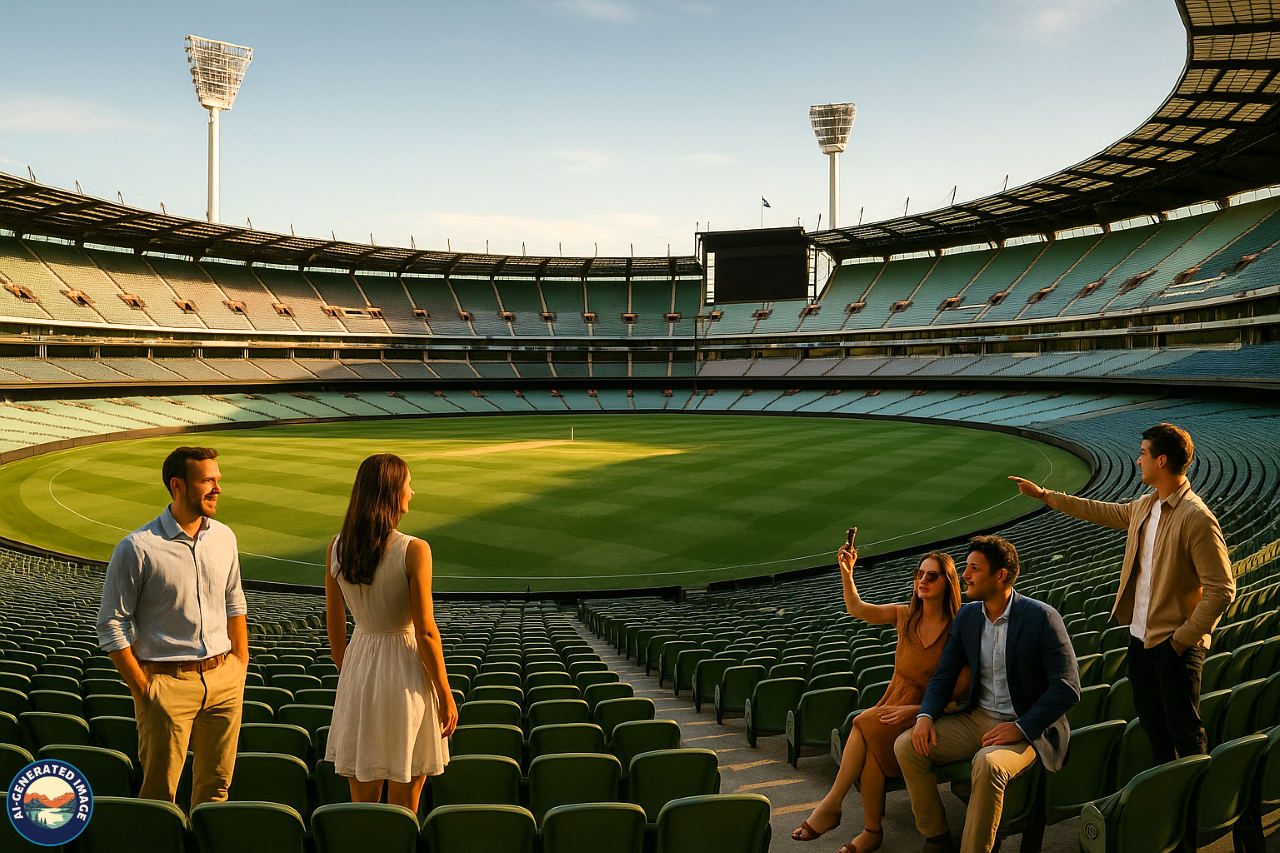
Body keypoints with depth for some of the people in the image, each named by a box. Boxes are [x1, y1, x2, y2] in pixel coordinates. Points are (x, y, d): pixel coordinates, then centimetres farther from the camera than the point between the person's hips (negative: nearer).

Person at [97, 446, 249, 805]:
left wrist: (241, 666, 11)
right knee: (160, 793, 3)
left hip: (224, 680, 5)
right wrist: (142, 689, -9)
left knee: (216, 783, 13)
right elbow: (110, 624, -7)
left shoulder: (224, 537, 6)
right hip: (168, 681, -5)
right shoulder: (137, 548, -11)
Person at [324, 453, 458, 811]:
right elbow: (425, 632, -16)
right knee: (403, 808, 8)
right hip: (405, 672, -5)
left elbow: (334, 625, 6)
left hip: (358, 667, 5)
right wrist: (446, 696, -6)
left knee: (362, 803, 15)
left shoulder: (337, 547, -1)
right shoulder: (414, 551, -17)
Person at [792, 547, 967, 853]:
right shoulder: (904, 616, 6)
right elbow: (857, 609, 12)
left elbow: (959, 694, -11)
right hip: (894, 704, 4)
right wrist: (846, 573, -3)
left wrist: (915, 709, -19)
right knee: (871, 747, -27)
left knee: (866, 726, -28)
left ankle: (831, 805, -15)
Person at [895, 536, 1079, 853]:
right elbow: (943, 676, 10)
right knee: (907, 745, -11)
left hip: (1028, 728, -6)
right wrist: (926, 715, -9)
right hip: (977, 719, 6)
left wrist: (1021, 728, -22)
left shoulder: (1042, 617, -14)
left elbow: (1068, 688, -15)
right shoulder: (967, 616, 5)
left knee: (988, 763, -37)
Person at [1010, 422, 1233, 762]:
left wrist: (1183, 639, -17)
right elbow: (1102, 512, 26)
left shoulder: (1198, 519, -19)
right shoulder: (1144, 506, 7)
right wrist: (1043, 495, 28)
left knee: (1185, 732, 1)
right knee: (1153, 727, 18)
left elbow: (1221, 590, -20)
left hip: (1174, 647, -8)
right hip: (1140, 640, 8)